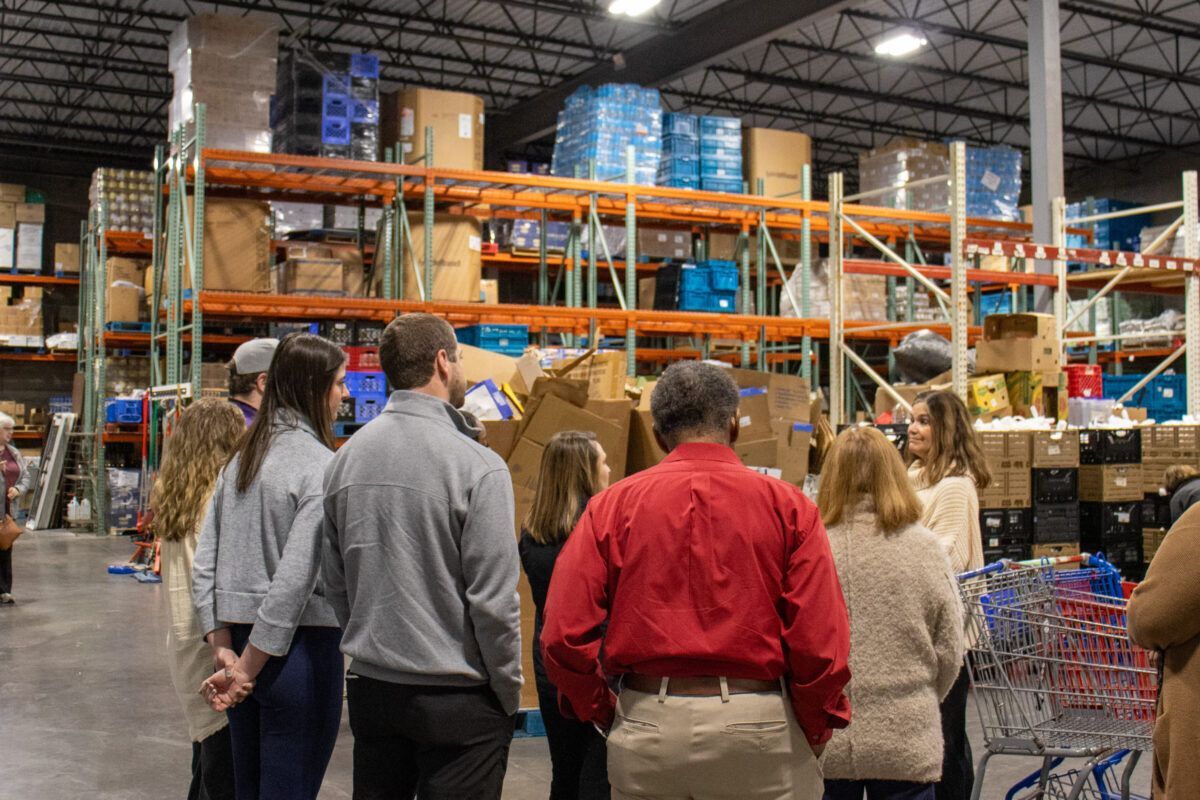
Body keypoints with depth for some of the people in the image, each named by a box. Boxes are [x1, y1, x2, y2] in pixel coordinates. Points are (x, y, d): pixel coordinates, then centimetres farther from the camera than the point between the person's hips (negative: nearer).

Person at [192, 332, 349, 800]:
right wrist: (247, 668, -13)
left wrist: (225, 652, 4)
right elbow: (295, 580, -20)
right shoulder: (321, 466, -13)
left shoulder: (241, 459, 9)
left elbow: (204, 566, 6)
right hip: (302, 648, -7)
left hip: (240, 641, 7)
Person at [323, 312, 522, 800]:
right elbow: (493, 600, -16)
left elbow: (335, 583, 10)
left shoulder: (346, 458, 3)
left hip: (370, 690, 6)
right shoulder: (477, 467, -16)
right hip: (457, 701, -6)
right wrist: (509, 697, -4)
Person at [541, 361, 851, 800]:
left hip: (645, 733, 1)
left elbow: (563, 636, -6)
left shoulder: (612, 505, 0)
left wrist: (606, 715, 9)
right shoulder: (787, 505, -3)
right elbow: (820, 643, -8)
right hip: (761, 728, -1)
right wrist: (815, 736, 7)